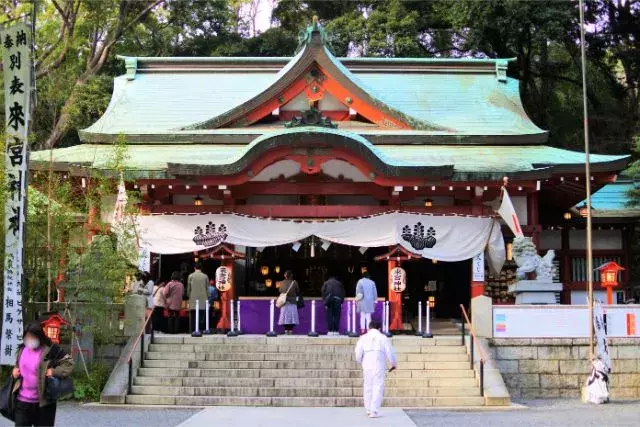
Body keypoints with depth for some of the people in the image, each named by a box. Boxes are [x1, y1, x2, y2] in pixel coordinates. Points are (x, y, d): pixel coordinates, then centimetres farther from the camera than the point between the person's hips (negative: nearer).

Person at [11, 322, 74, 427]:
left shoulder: (51, 350, -8)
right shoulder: (22, 349, 10)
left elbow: (69, 363, -5)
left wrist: (55, 372, -17)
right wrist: (14, 371, 8)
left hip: (44, 402, -4)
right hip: (22, 401, 4)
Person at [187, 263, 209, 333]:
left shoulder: (191, 276, 1)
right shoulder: (205, 276, 3)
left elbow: (188, 288, 5)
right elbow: (207, 289, 6)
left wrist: (189, 296, 17)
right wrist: (207, 298, 14)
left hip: (193, 300, 0)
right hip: (203, 300, 0)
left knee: (193, 316, 0)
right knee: (201, 318, 0)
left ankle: (193, 330, -3)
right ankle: (201, 329, -6)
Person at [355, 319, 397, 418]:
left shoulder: (363, 337, 7)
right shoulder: (383, 338, 4)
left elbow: (358, 352, 0)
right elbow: (390, 352, 3)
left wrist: (360, 362, 21)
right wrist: (393, 364, 20)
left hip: (367, 366, 2)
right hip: (379, 366, -2)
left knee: (368, 386, 16)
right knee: (378, 388, -2)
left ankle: (368, 409, 23)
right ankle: (374, 411, -10)